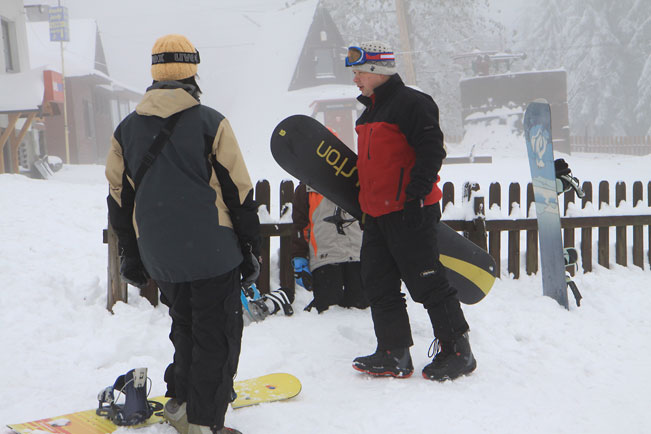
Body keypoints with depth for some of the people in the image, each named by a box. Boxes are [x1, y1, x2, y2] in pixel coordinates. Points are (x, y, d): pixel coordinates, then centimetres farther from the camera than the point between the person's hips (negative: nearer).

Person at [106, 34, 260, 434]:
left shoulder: (127, 129, 7)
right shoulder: (210, 122, -8)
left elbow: (119, 198, 11)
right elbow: (239, 190, -7)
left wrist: (130, 256, 20)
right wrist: (251, 247, 2)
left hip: (160, 257, 5)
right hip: (211, 251, -5)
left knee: (185, 327, 24)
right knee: (217, 334, 5)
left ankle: (181, 400, 31)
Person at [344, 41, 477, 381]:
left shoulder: (412, 103, -10)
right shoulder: (371, 110, 20)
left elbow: (431, 151, -16)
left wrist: (416, 195, -20)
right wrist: (363, 206, 24)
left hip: (409, 212, -10)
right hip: (377, 213, 10)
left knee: (428, 283, -4)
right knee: (379, 285, 10)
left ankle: (457, 352, 9)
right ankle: (394, 356, 18)